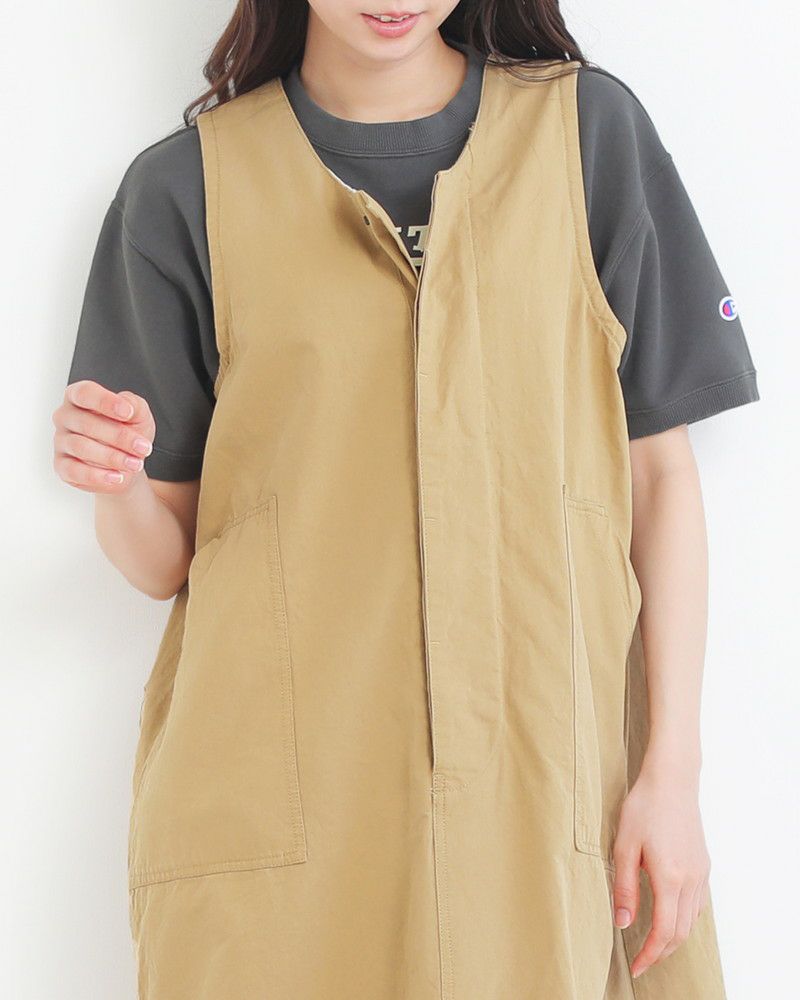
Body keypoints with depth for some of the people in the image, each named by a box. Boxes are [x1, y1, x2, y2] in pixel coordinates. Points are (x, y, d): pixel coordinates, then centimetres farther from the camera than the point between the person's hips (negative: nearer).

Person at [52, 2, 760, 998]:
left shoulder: (588, 127, 5)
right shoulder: (187, 183, 4)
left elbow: (659, 472, 5)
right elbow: (164, 560, 6)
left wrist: (671, 769, -1)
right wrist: (118, 486, -16)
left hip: (543, 781, 1)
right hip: (273, 794, 0)